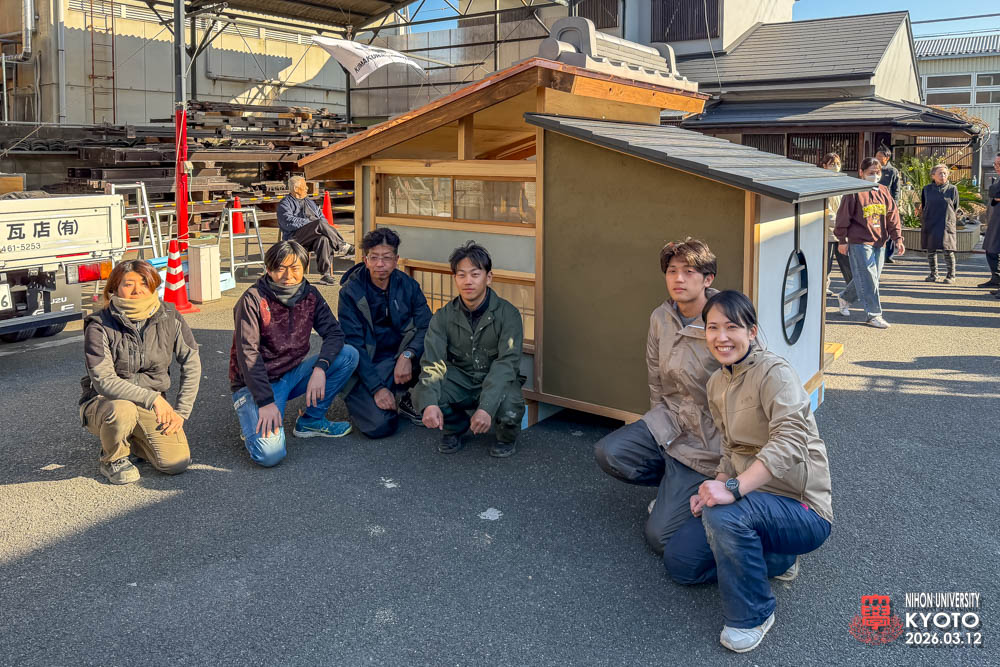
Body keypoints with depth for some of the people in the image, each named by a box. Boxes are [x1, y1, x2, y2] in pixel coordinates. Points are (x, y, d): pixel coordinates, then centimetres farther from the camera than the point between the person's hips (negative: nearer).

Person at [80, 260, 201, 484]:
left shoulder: (169, 318, -7)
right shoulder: (99, 327, -16)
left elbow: (192, 364, 1)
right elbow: (104, 381, -22)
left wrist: (181, 411, -5)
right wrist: (152, 397, -29)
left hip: (152, 406, 3)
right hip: (102, 402, -3)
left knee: (177, 462, -16)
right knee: (122, 410, -40)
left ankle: (131, 438, 17)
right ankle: (112, 459, -4)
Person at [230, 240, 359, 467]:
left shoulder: (309, 295, 0)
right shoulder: (253, 300, -15)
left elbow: (334, 333, -6)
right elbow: (248, 355, -19)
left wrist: (320, 368, -25)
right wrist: (266, 401, -26)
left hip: (293, 373, 6)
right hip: (256, 383, -6)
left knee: (349, 355, -16)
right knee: (270, 454, -28)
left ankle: (311, 420, -2)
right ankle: (254, 422, 8)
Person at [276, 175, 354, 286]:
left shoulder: (310, 202, 30)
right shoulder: (284, 204, 8)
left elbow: (322, 218, 24)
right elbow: (288, 222, -9)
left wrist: (323, 227, -1)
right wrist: (310, 223, -13)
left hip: (316, 236, 5)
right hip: (295, 238, -5)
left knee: (324, 239, -33)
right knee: (320, 223, -32)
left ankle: (326, 275, -37)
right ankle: (343, 247, -23)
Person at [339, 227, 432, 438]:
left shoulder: (408, 286, -1)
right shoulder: (350, 292, -10)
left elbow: (426, 326, -10)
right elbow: (353, 344, -14)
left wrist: (407, 355, -30)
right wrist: (377, 388, -22)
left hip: (397, 356, 4)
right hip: (364, 368, -3)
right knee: (380, 425, -24)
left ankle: (402, 397, -1)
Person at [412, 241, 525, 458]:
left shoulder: (507, 313, -14)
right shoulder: (444, 317, -6)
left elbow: (507, 363, -24)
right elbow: (432, 362, -16)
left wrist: (486, 407, -38)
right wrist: (429, 403, -36)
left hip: (497, 382, -2)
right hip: (460, 380, 3)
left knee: (509, 409, -36)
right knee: (421, 395, -26)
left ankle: (507, 437, 5)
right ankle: (456, 427, 8)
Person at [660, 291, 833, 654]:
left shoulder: (775, 372, -19)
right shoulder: (716, 384, 6)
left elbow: (791, 439, -34)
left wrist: (734, 488, -42)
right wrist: (715, 487, -8)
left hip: (801, 508, -8)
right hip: (752, 498, 8)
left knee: (725, 515, -36)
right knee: (678, 560, 4)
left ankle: (752, 616, -10)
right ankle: (778, 560, 20)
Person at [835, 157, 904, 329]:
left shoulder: (884, 192, 12)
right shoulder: (855, 192, -6)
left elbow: (893, 216, 12)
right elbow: (843, 216, -5)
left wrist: (898, 238, 4)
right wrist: (842, 240, -7)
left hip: (879, 242, 7)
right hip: (859, 243, -7)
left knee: (873, 277, 13)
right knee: (867, 278, -10)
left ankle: (844, 298, 34)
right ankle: (874, 315, -5)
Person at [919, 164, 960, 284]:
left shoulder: (952, 189, 2)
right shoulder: (927, 189, 6)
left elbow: (955, 209, 8)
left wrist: (950, 220, 5)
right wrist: (924, 222, 10)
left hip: (947, 224, -2)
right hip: (929, 224, 2)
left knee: (948, 250, -4)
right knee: (931, 250, 6)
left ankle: (950, 275, 7)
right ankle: (933, 274, 19)